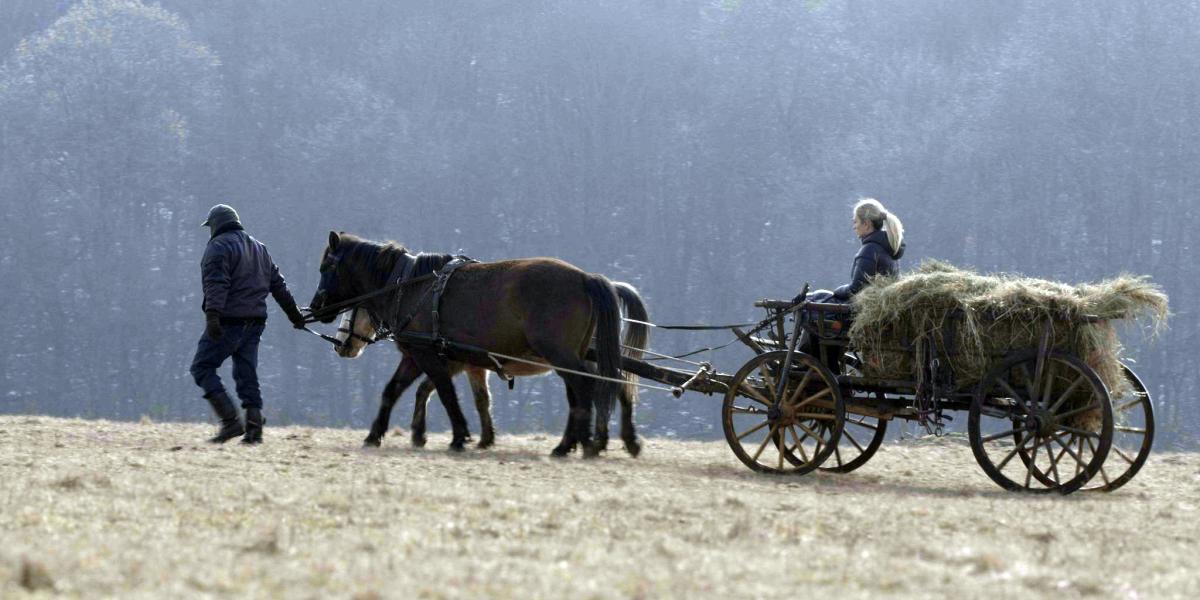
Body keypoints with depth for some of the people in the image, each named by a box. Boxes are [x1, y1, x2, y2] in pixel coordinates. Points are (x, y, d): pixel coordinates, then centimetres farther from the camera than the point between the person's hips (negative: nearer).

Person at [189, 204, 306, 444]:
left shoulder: (219, 247, -6)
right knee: (247, 373, 10)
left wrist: (212, 315, -29)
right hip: (255, 322, 8)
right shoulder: (259, 248, 19)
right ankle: (254, 428, 2)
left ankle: (231, 421, -13)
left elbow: (216, 284, -21)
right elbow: (278, 284, 22)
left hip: (228, 321, -8)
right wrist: (293, 312, 28)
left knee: (202, 367, -2)